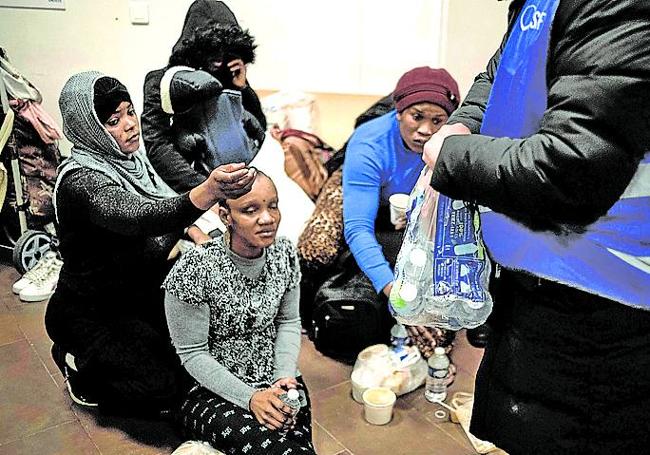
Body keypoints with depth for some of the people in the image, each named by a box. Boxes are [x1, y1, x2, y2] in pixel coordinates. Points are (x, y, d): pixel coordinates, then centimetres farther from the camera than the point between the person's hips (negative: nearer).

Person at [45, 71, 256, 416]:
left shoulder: (131, 156, -3)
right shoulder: (80, 180, -28)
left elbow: (163, 205, 12)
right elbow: (139, 218, -47)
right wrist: (209, 191, -63)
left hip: (142, 288, 8)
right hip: (92, 313, -7)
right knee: (164, 386, -19)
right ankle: (80, 365, 8)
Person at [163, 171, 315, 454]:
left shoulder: (284, 253, -5)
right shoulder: (193, 271, -21)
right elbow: (192, 354, -14)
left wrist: (285, 376, -8)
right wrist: (250, 397, -20)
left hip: (275, 381, 5)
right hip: (212, 392, -4)